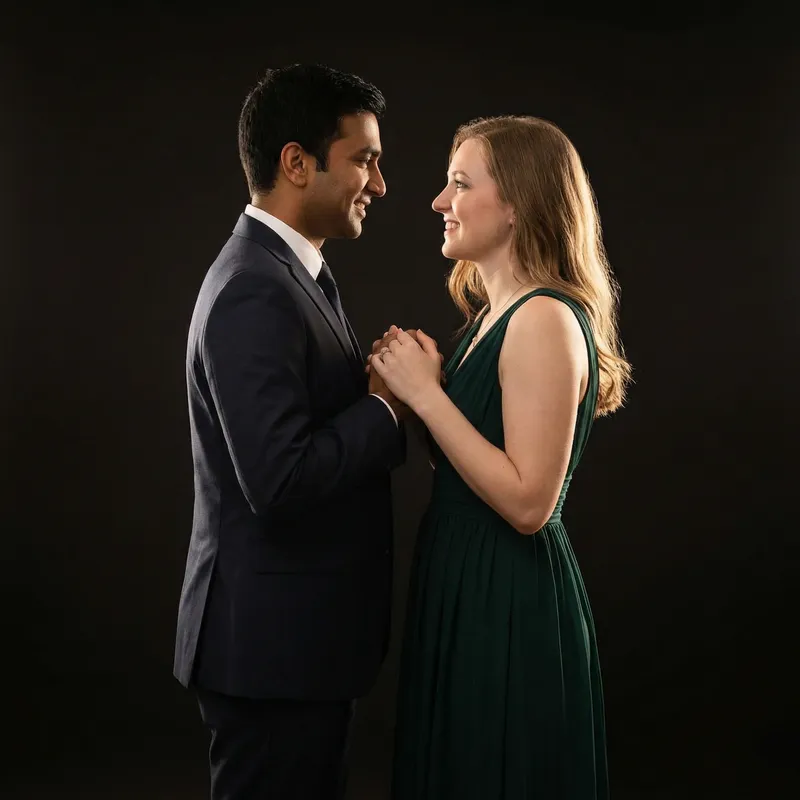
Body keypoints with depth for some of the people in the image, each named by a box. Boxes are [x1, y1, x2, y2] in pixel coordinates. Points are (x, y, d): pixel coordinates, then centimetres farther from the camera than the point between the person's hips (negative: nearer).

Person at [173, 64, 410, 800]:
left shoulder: (294, 272, 10)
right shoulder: (253, 294, -22)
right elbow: (279, 480, -29)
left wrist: (383, 391, -4)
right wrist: (386, 406, -17)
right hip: (272, 642, -10)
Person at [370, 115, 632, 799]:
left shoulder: (545, 319, -20)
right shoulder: (495, 313, 10)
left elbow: (529, 502, -24)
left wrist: (426, 394, -21)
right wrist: (417, 386, -2)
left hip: (512, 606, -9)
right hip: (466, 591, 9)